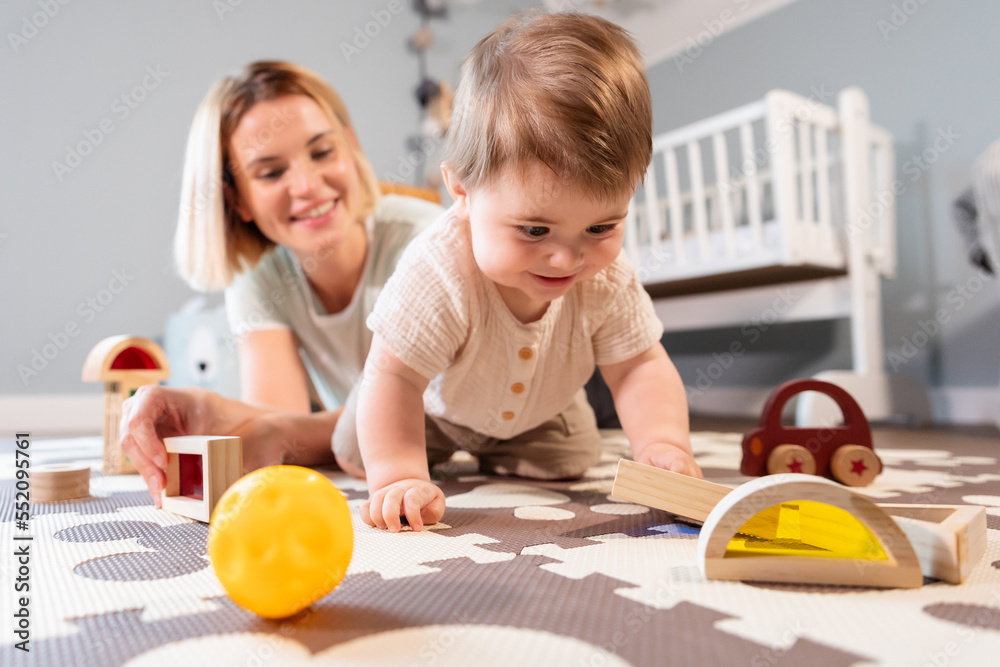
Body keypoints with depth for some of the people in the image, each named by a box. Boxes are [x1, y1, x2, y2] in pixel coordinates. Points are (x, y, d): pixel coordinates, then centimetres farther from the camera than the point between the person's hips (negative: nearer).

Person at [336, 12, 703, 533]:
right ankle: (444, 447, 36)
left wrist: (662, 442, -43)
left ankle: (498, 455, 40)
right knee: (356, 456, 3)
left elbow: (640, 368, -26)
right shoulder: (437, 274, -48)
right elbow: (394, 376, -41)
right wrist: (398, 478, -47)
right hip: (437, 405, -2)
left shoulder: (607, 279, -33)